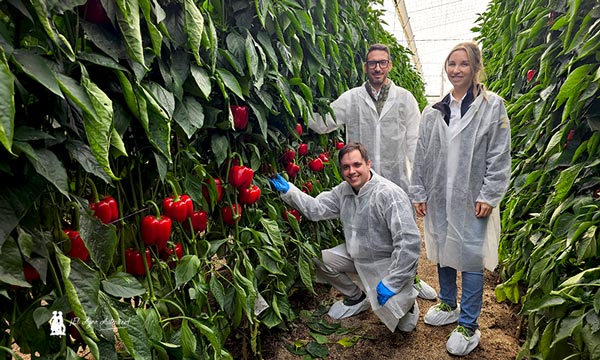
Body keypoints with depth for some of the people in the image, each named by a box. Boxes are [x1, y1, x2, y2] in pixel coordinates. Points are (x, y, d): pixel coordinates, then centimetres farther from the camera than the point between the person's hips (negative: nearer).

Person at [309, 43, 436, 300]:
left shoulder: (405, 98, 4)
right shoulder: (351, 99, 2)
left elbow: (414, 141, 4)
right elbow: (322, 123, -4)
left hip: (397, 180, 1)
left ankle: (410, 278, 39)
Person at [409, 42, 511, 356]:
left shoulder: (492, 106, -2)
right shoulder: (433, 111, 8)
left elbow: (499, 157, -5)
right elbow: (421, 155, 9)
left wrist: (488, 196, -11)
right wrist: (418, 193, 6)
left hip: (472, 198, -4)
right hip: (438, 196, 4)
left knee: (470, 258, 1)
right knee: (442, 251, 15)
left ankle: (468, 326, 15)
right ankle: (448, 305, 36)